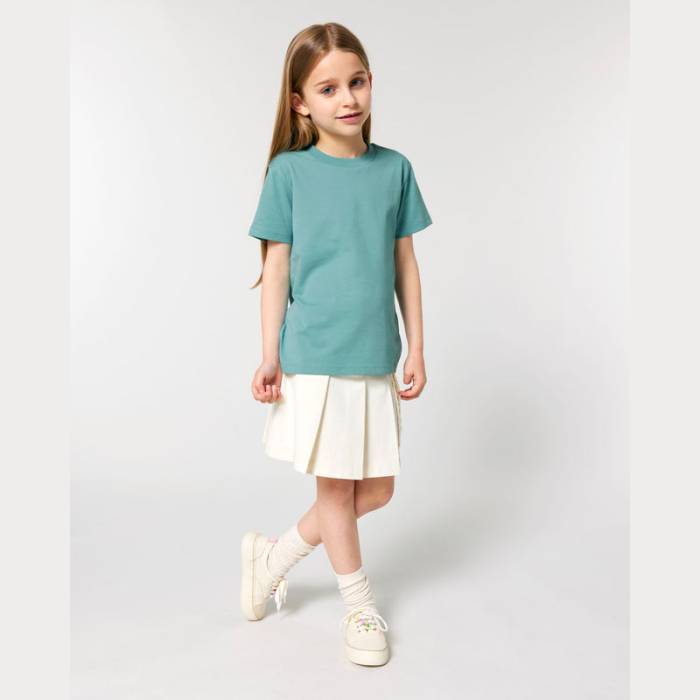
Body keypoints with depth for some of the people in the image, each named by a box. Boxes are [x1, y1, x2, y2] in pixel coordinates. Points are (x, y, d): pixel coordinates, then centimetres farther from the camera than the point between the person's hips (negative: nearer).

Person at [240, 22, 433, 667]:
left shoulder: (394, 168, 4)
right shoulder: (289, 170, -3)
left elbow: (405, 264, 7)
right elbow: (277, 266, -1)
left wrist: (416, 348, 6)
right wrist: (270, 357, -3)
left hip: (377, 356, 4)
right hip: (314, 354, -3)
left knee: (377, 489, 11)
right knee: (335, 486, 9)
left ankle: (275, 555, 32)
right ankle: (359, 602, 31)